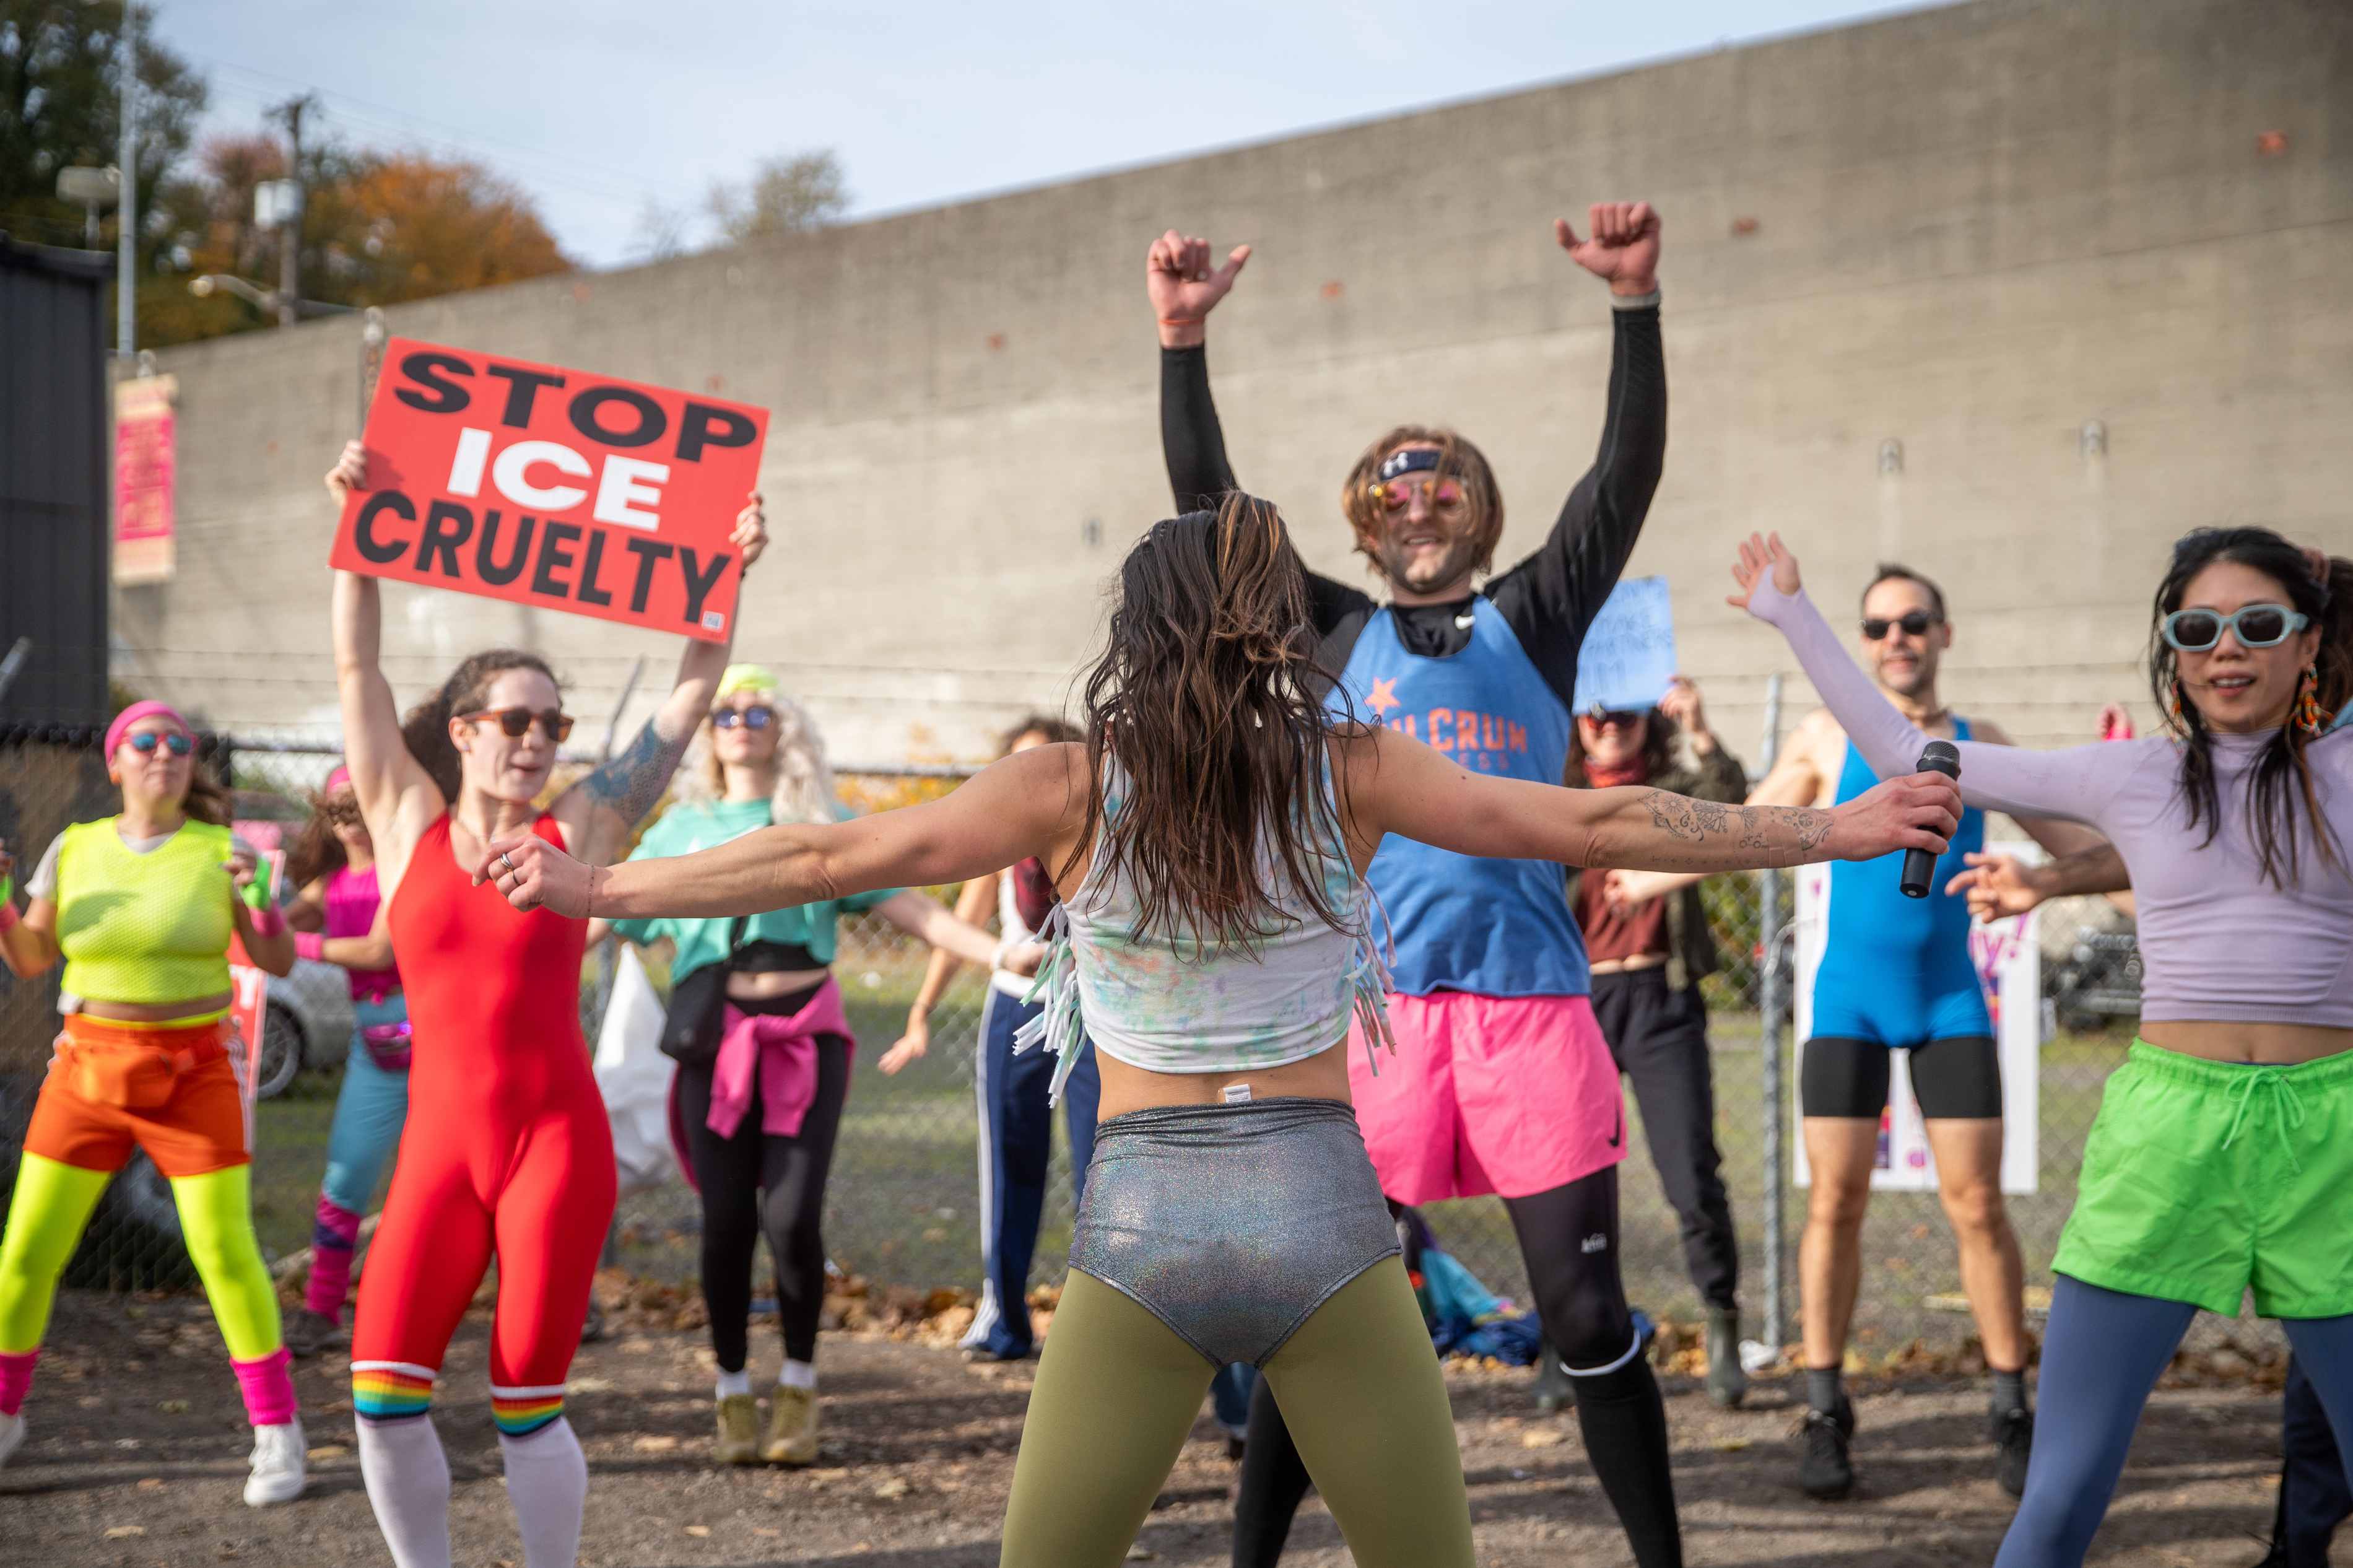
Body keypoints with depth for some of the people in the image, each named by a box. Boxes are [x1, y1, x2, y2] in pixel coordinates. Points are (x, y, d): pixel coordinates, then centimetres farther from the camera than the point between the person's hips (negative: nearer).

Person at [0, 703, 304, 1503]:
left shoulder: (219, 850, -4)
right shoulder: (74, 849, 2)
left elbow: (279, 961, -7)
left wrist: (257, 891, -24)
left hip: (194, 1077, -2)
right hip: (89, 1070, 2)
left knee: (225, 1252, -10)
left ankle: (277, 1430, 2)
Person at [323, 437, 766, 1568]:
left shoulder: (579, 830, 5)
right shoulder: (408, 824, 6)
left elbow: (692, 691, 7)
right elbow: (357, 665, 2)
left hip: (559, 1139, -1)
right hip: (440, 1144, 1)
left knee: (526, 1405, -1)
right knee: (383, 1390, -7)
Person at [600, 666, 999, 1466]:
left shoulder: (822, 822, 10)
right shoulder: (682, 828, 13)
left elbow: (909, 907, 4)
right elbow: (607, 919, 15)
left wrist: (1002, 954, -7)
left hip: (805, 1032, -1)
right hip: (716, 1038, 1)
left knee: (792, 1216, -11)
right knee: (726, 1222, -2)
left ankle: (799, 1387, 9)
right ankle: (733, 1395, 15)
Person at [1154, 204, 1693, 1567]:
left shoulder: (1533, 622, 13)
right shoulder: (1334, 636, 14)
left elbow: (1627, 476, 2)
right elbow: (1209, 501, 6)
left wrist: (1635, 303, -9)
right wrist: (1185, 342, -4)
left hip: (1532, 1003, 0)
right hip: (1372, 1003, 1)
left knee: (1591, 1319, 2)